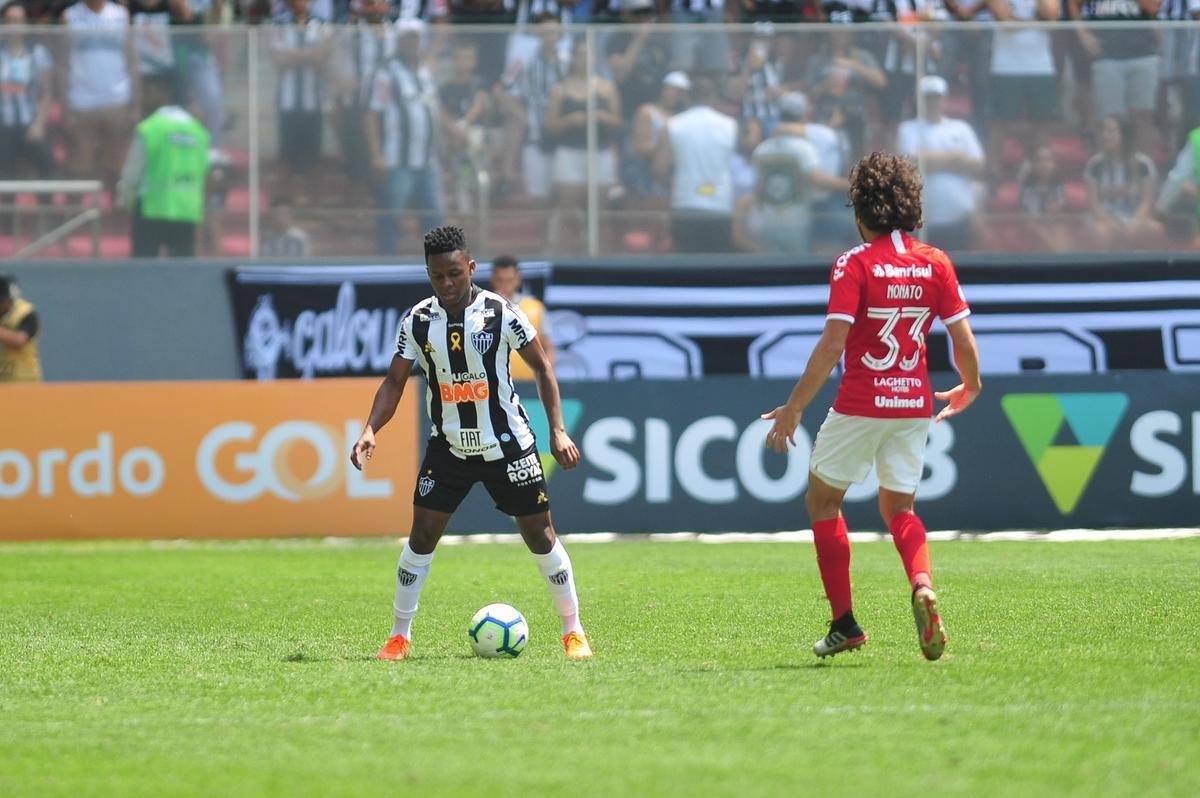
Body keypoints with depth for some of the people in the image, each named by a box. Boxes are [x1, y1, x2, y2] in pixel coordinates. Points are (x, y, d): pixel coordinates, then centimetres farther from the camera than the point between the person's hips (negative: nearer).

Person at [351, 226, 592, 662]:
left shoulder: (501, 313, -13)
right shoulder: (417, 321, -7)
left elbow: (542, 367, -4)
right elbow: (395, 382, -1)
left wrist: (558, 430, -11)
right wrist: (370, 430, -17)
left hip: (507, 443, -2)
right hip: (448, 445, 2)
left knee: (540, 534, 0)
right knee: (422, 534, -7)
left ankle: (573, 631, 13)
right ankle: (399, 636, 2)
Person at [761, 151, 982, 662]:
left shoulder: (855, 265, -11)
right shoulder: (935, 263, 2)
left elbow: (833, 344, -18)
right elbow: (963, 339, 2)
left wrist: (794, 408, -13)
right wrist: (970, 388, 22)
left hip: (861, 406, -5)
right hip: (915, 404, 5)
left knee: (823, 500, 14)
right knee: (898, 508, 19)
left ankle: (844, 623, 10)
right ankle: (923, 587, -13)